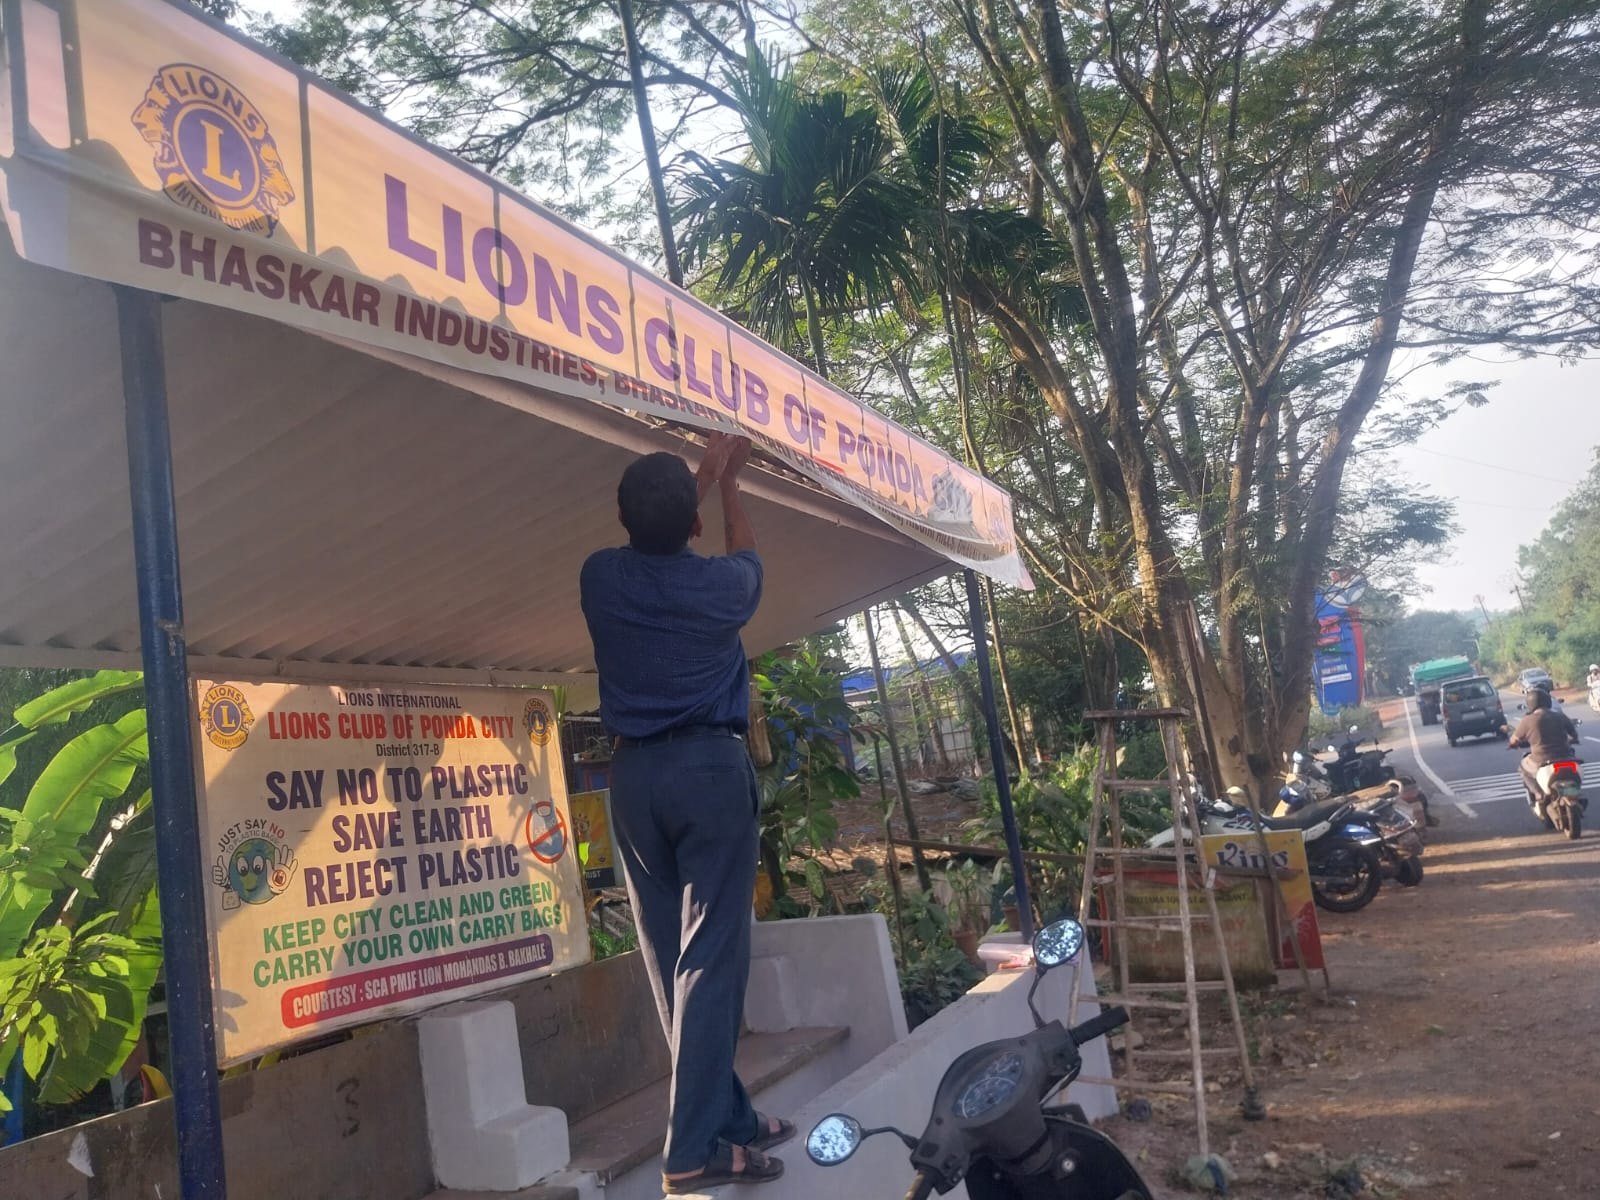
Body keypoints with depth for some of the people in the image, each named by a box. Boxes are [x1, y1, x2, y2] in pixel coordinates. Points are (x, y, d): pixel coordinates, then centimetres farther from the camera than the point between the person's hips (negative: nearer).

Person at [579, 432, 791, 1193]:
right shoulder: (720, 583, -5)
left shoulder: (601, 578, 2)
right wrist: (726, 486, 35)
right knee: (711, 956, -4)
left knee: (668, 959, 9)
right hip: (712, 766, -4)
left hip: (635, 774, 4)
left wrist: (701, 476, 35)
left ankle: (732, 1118, 18)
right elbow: (744, 556, 21)